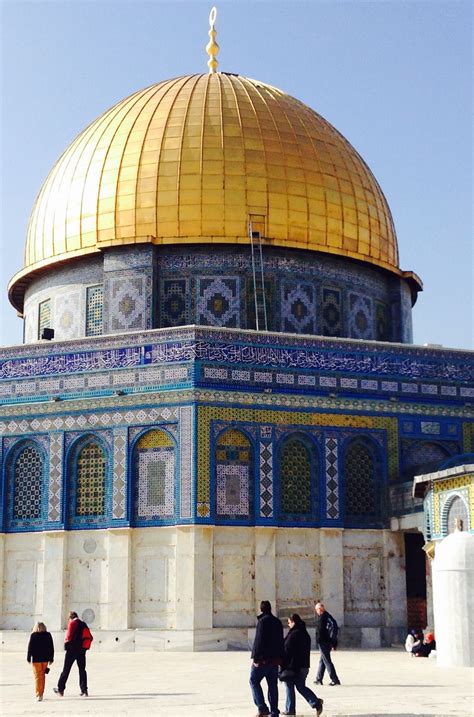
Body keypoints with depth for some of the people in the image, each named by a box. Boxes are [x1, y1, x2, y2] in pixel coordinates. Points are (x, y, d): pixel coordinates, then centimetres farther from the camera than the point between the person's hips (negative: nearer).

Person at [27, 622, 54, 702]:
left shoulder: (33, 635, -7)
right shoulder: (48, 635, 3)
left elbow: (30, 647, -6)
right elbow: (51, 647, 6)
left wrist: (28, 658, 3)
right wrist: (51, 659, 12)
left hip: (36, 659, -3)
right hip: (45, 659, 3)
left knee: (37, 676, -1)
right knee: (43, 676, 16)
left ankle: (38, 695, -10)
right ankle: (41, 693, 22)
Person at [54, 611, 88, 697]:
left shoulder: (72, 623, -7)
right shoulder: (84, 624, 12)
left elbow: (69, 636, -12)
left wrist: (66, 642, 7)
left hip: (72, 649, -5)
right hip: (82, 650, 5)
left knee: (66, 669, 3)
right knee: (82, 670, 8)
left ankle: (60, 689, 9)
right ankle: (84, 690, 2)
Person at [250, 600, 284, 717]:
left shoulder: (262, 621, -12)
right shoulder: (277, 622, 13)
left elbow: (259, 640, -17)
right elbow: (281, 641, 17)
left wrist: (255, 657, -15)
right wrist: (280, 658, 20)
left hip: (263, 659, -7)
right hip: (275, 659, 7)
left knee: (254, 681, 4)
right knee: (273, 685, 10)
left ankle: (262, 707, -7)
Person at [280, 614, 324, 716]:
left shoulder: (293, 635, -16)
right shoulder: (305, 634, 10)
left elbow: (287, 652, -17)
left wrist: (283, 666, -12)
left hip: (293, 666, -8)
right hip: (304, 665, 8)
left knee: (290, 687, 6)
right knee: (301, 687, 14)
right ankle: (316, 702, -2)